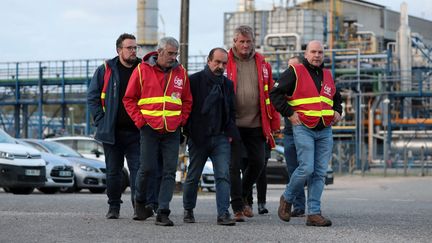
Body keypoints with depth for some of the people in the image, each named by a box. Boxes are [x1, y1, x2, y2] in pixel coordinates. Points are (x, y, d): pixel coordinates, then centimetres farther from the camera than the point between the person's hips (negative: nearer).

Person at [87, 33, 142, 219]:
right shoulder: (105, 70, 4)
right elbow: (92, 97, 6)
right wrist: (101, 120, -2)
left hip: (135, 132, 0)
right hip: (112, 132, 0)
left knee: (138, 169, -7)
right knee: (113, 171, 8)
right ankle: (114, 207, 18)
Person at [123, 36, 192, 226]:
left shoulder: (180, 72, 8)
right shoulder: (142, 70, -1)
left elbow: (187, 101, 17)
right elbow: (129, 99, 3)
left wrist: (181, 120, 4)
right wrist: (140, 121, -5)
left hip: (172, 131, 3)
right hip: (149, 128, -3)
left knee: (169, 171, -3)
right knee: (148, 167, -2)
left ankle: (163, 212, -1)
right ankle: (140, 200, 25)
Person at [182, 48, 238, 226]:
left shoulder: (228, 84, 11)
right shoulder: (194, 81, -4)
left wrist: (230, 133, 6)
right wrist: (189, 132, -6)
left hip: (221, 138, 3)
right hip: (198, 137, -3)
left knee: (223, 175, -8)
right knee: (193, 176, 8)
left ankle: (223, 213, -10)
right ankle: (188, 210, 24)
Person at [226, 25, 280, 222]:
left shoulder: (262, 64, 8)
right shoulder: (225, 63, -1)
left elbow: (270, 94, 9)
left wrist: (274, 124, 5)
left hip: (256, 124, 3)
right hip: (233, 124, -3)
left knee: (257, 162, 7)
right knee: (234, 165, -1)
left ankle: (243, 196, 30)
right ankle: (238, 208, 7)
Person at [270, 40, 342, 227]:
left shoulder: (327, 76, 17)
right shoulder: (295, 72, -2)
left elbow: (336, 97, 35)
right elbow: (275, 94, -6)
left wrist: (338, 112, 16)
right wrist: (289, 113, -11)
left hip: (325, 131, 6)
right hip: (303, 129, -6)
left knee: (320, 173, 1)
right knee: (306, 169, -15)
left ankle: (314, 213, 3)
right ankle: (287, 199, 10)